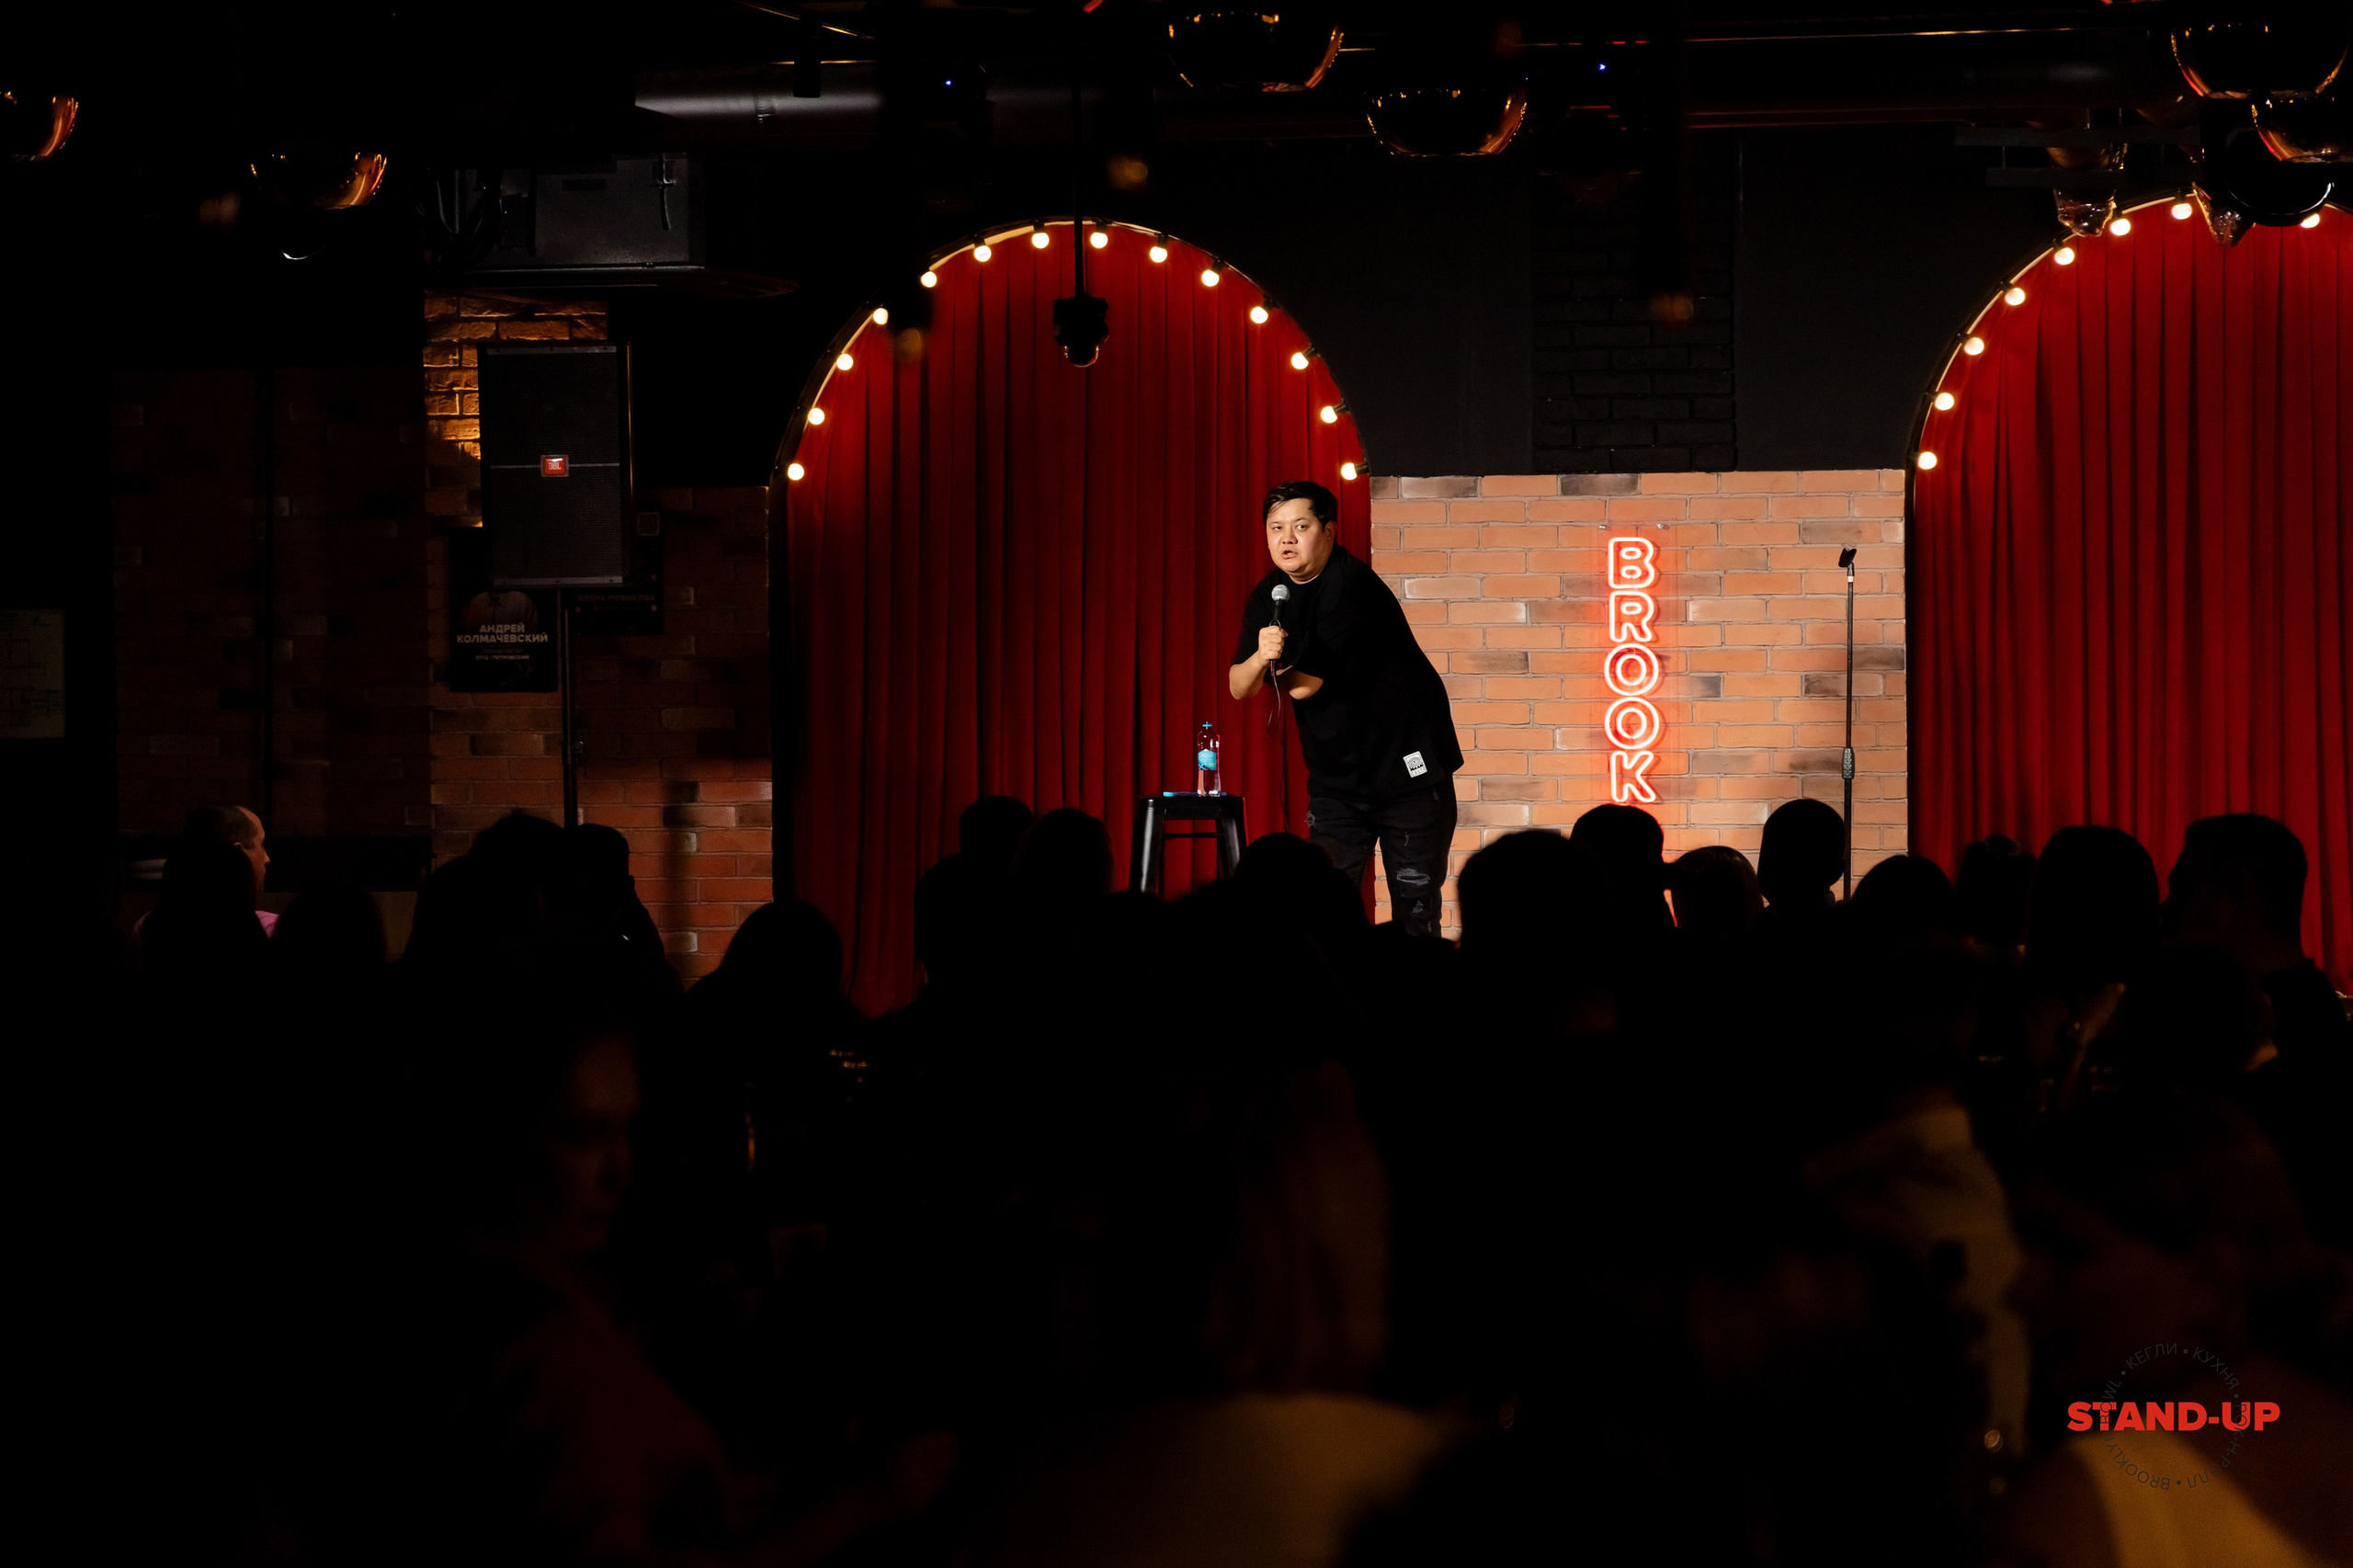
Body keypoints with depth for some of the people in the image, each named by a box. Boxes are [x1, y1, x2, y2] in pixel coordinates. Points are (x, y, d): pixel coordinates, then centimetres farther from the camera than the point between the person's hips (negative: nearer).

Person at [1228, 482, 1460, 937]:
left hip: (1407, 768, -6)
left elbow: (1303, 686, -19)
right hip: (1335, 777, 6)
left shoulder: (1350, 586, -19)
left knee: (1415, 914, -2)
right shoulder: (1269, 595, 4)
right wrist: (1261, 656, -21)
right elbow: (1239, 687, 0)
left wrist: (1279, 666, 3)